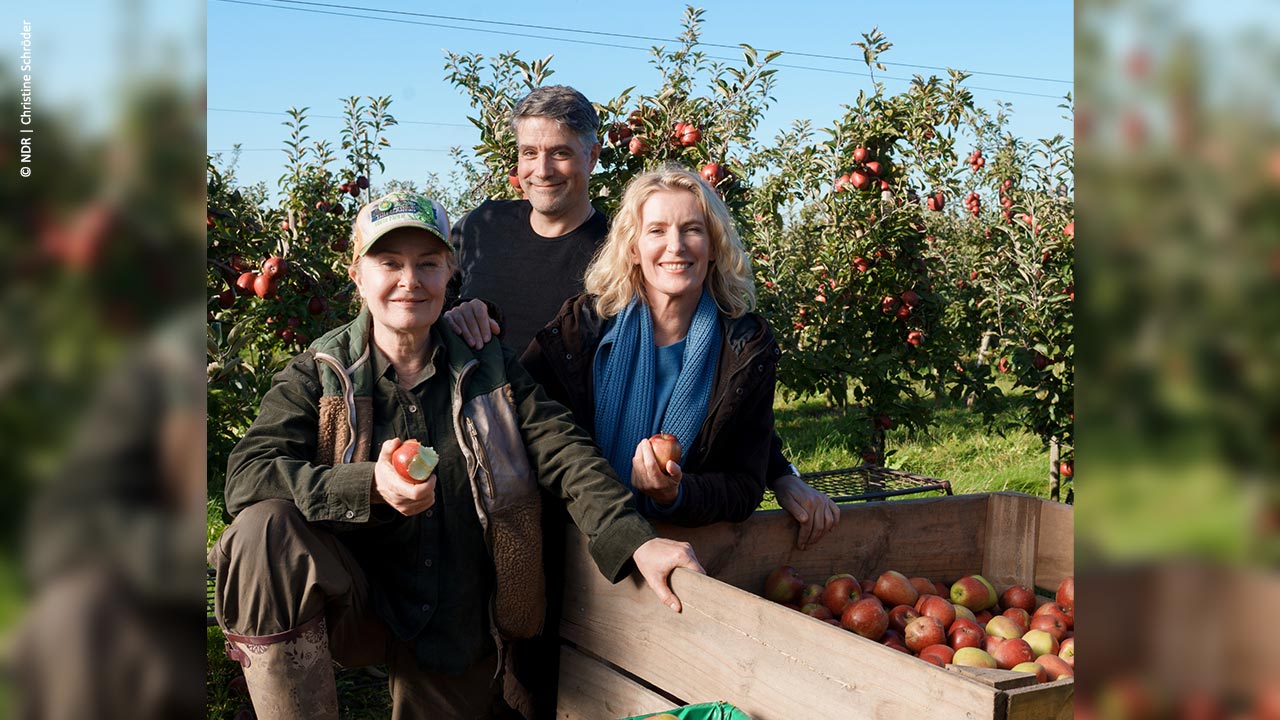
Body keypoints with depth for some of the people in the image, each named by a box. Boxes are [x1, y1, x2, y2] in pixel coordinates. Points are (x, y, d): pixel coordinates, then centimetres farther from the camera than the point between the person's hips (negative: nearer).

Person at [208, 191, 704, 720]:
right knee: (263, 528, -29)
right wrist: (370, 486, -33)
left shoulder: (493, 372, 2)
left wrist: (636, 541, -27)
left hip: (459, 635, 2)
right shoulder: (317, 375, -3)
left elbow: (566, 457, -10)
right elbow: (246, 476, -17)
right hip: (353, 609, -2)